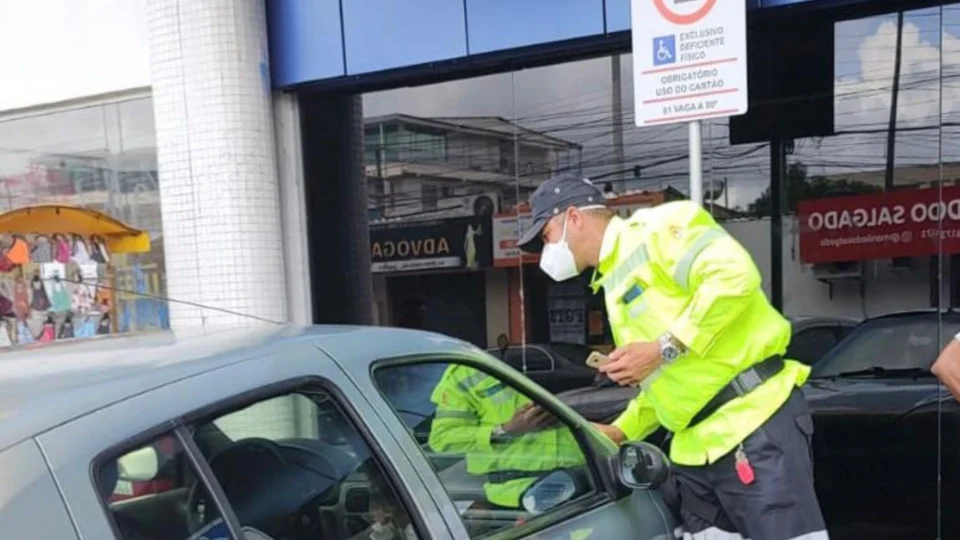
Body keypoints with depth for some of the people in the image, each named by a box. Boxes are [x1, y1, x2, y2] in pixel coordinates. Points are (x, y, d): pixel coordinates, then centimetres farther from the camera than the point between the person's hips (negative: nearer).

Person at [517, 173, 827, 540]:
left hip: (756, 425, -9)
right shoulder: (615, 281, 23)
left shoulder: (655, 228, -3)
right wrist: (620, 431, 17)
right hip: (696, 447, 9)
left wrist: (665, 348, -18)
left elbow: (735, 275, -20)